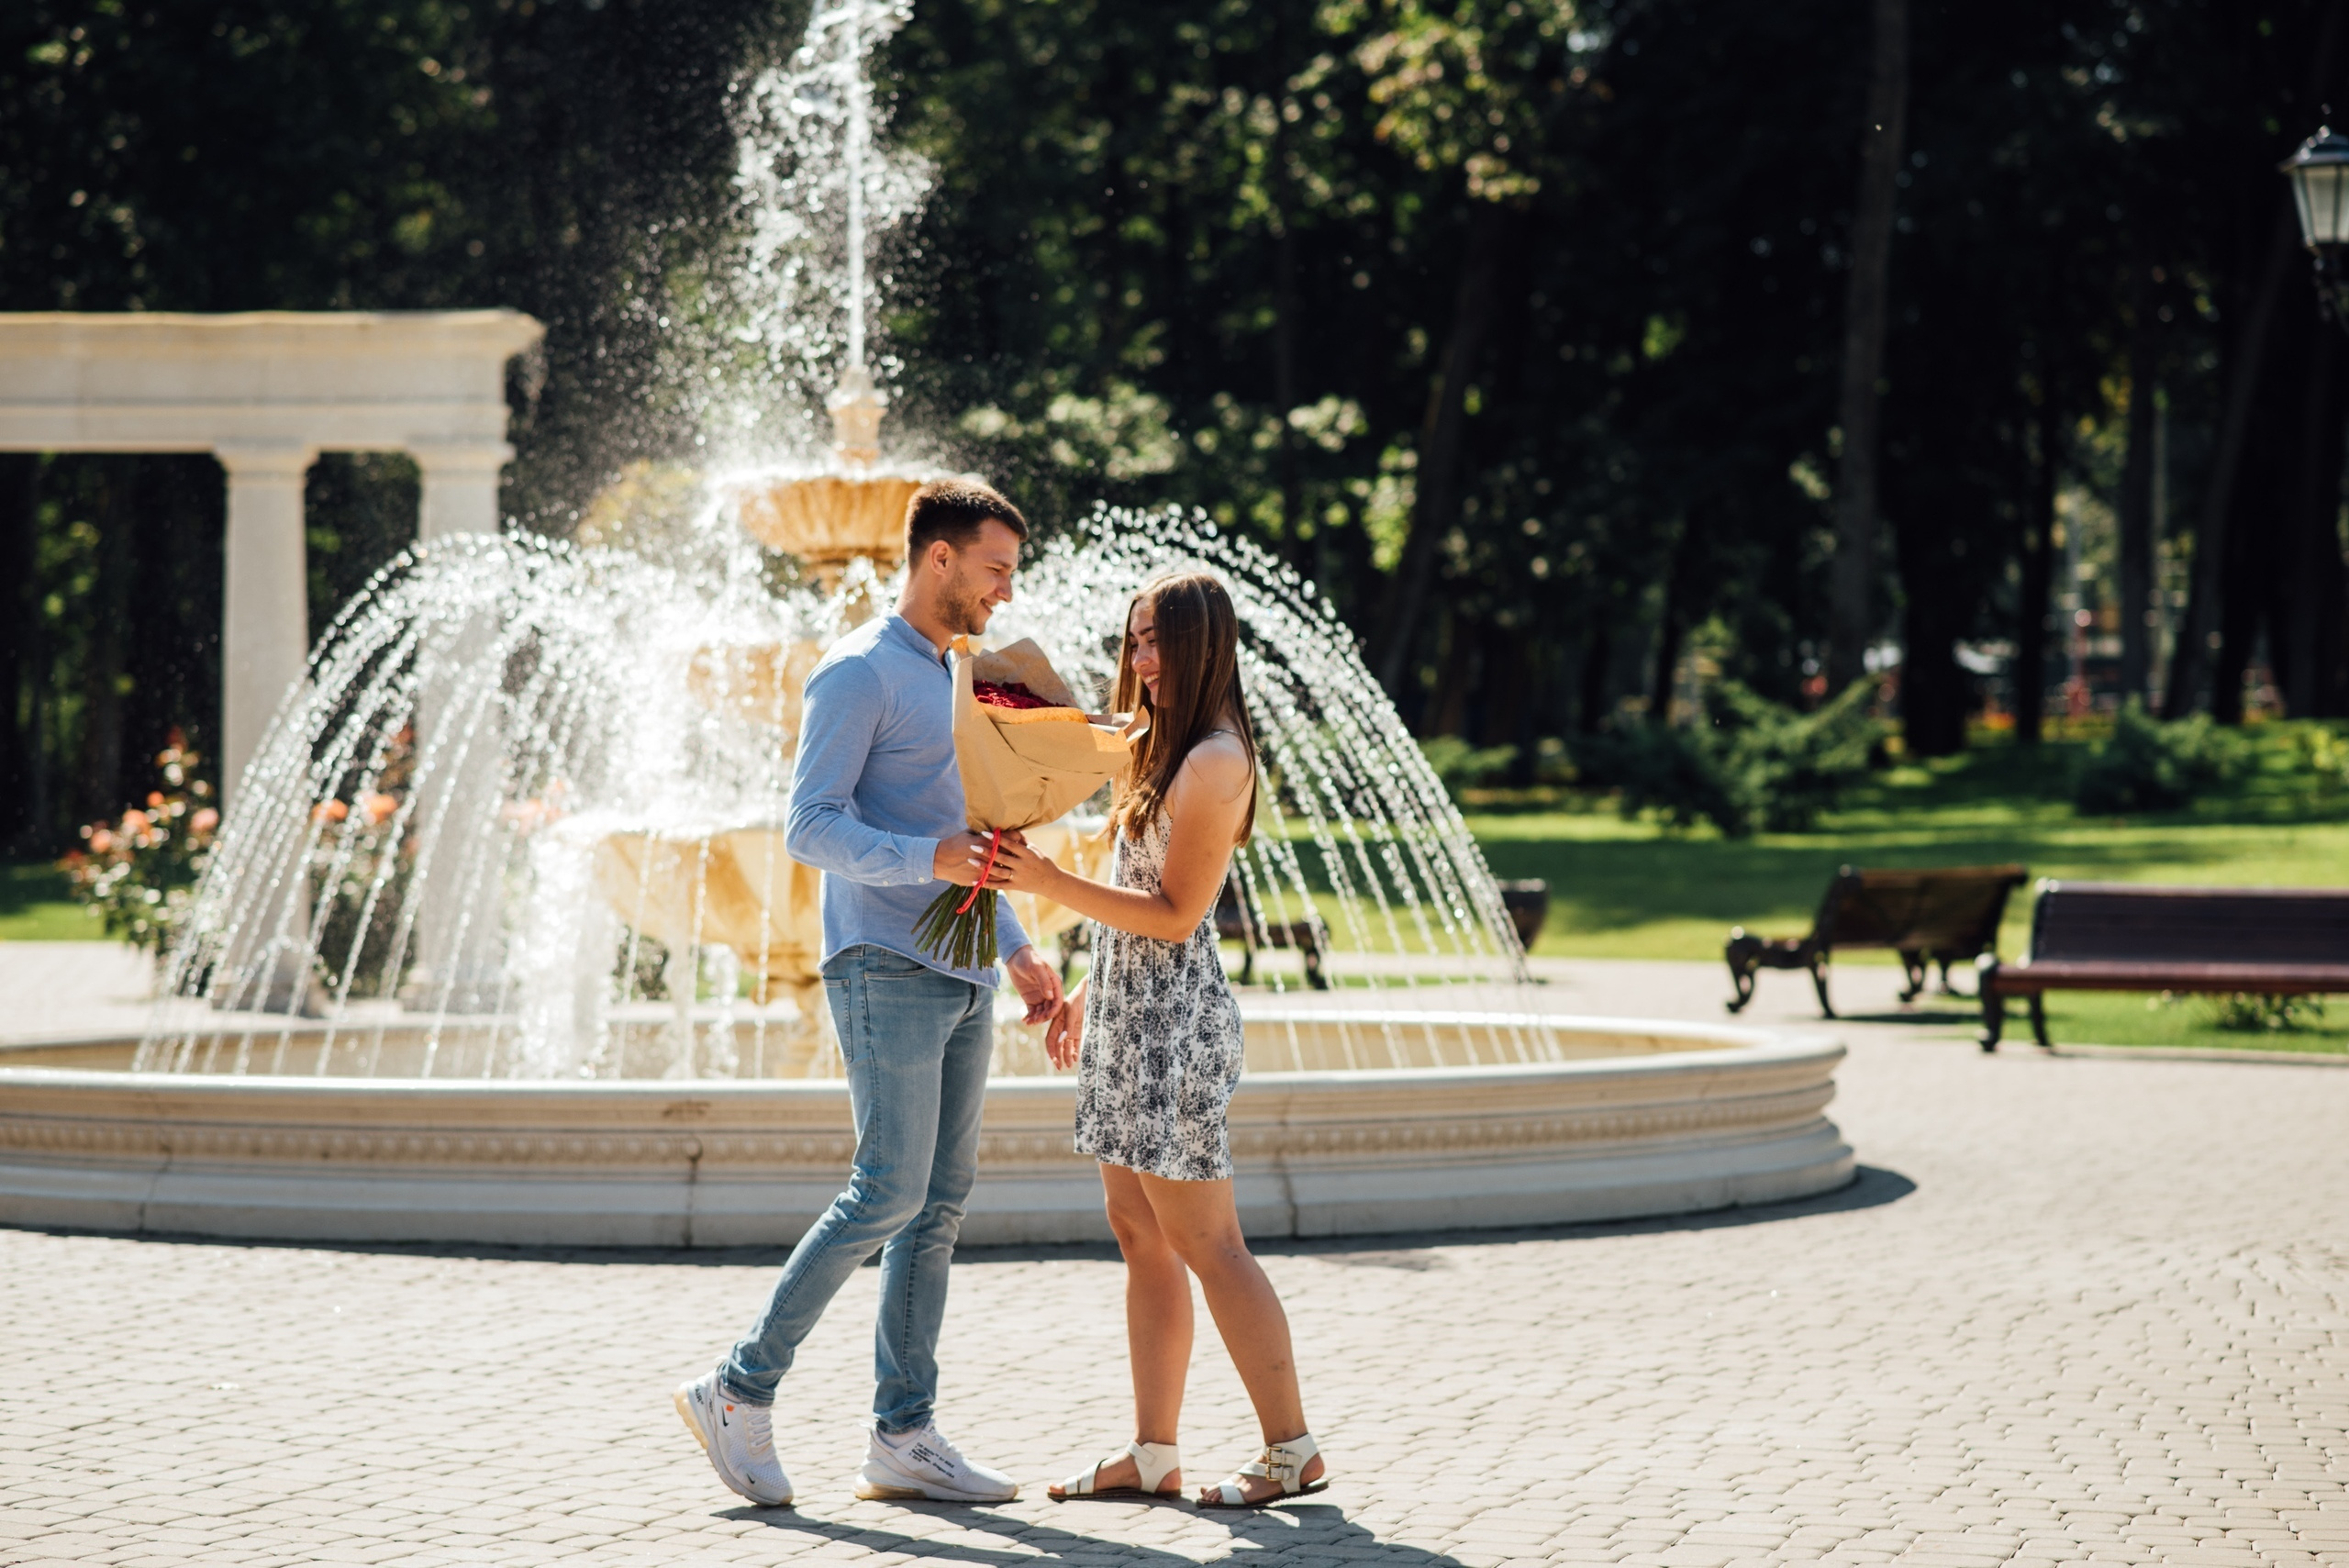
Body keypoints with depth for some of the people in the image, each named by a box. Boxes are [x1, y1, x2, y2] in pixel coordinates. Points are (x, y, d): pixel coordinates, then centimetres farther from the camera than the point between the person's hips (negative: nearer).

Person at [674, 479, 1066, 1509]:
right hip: (886, 971, -9)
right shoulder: (858, 674, -8)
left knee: (941, 1203, 5)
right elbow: (812, 827, -17)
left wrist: (1016, 950, 23)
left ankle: (904, 1437, 7)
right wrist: (931, 859, -29)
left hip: (958, 985, 9)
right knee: (890, 1192, -13)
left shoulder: (952, 680, 20)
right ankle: (741, 1390, -3)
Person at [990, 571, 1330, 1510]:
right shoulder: (1169, 747, 15)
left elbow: (1175, 915, -19)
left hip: (1173, 1021, -10)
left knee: (1206, 1245, -6)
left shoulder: (1216, 761, -15)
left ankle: (1292, 1450, 0)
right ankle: (1152, 1457, 12)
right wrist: (1087, 994, 21)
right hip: (1130, 1012, 10)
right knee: (1142, 1238, 9)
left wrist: (1052, 885, -22)